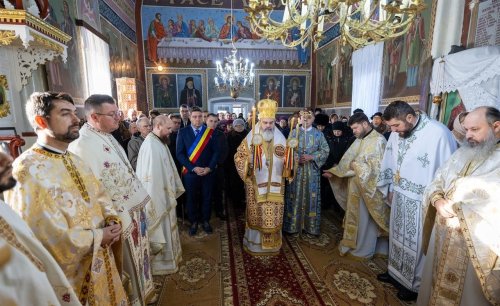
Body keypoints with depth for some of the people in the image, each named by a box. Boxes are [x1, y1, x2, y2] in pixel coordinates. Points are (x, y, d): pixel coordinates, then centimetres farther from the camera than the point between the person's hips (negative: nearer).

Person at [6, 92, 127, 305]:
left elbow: (100, 196, 9)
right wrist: (97, 237, -16)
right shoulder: (26, 170, -20)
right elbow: (46, 234, -24)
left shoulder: (74, 160, 6)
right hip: (70, 272, -7)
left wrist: (111, 221, -9)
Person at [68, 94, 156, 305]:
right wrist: (122, 219, -20)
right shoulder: (82, 146, -22)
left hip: (134, 208, 9)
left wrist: (142, 199, 15)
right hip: (120, 218, -9)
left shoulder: (108, 137, 7)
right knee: (128, 263, 12)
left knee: (138, 254, 25)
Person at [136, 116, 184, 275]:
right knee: (161, 230, 7)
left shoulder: (159, 142, 6)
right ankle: (161, 262, 26)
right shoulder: (150, 145, -24)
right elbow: (150, 175, -26)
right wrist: (158, 200, -22)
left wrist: (173, 189, 13)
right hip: (157, 197, -10)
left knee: (166, 228, 23)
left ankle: (168, 256, 42)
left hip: (164, 195, 10)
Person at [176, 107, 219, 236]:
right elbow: (180, 153, -5)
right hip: (190, 172, -1)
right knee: (191, 198, 11)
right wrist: (193, 168, -14)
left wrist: (210, 168, -11)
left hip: (207, 172, 1)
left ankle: (205, 221, 31)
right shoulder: (183, 132, -1)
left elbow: (216, 151, 1)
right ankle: (194, 222, 31)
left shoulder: (210, 132, 1)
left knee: (207, 197, 12)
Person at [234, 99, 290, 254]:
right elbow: (238, 156, -1)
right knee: (256, 215, 8)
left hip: (275, 185, 2)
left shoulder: (280, 139, 3)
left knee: (274, 216, 10)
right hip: (256, 185, -2)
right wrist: (247, 165, -18)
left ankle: (272, 244, 31)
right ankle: (254, 244, 28)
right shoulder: (251, 138, -4)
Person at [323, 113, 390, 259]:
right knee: (355, 215, 18)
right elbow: (347, 160, 10)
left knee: (366, 218, 7)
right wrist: (334, 172, 2)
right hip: (356, 186, 8)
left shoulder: (378, 140, -17)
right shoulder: (359, 140, 8)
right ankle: (353, 243, 35)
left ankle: (364, 250, 25)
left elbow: (378, 167, -21)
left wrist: (356, 166, -14)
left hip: (369, 187, -7)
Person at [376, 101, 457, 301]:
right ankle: (396, 272, 41)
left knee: (417, 243, 11)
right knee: (398, 236, 20)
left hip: (422, 202, -5)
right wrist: (390, 189, 11)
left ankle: (415, 284, 33)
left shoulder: (438, 133, -20)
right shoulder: (396, 133, -2)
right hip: (400, 197, 6)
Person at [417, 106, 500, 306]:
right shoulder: (460, 154, 9)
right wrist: (438, 201, -12)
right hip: (443, 235, 5)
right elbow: (435, 184, 7)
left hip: (477, 243, -5)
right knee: (436, 285, 20)